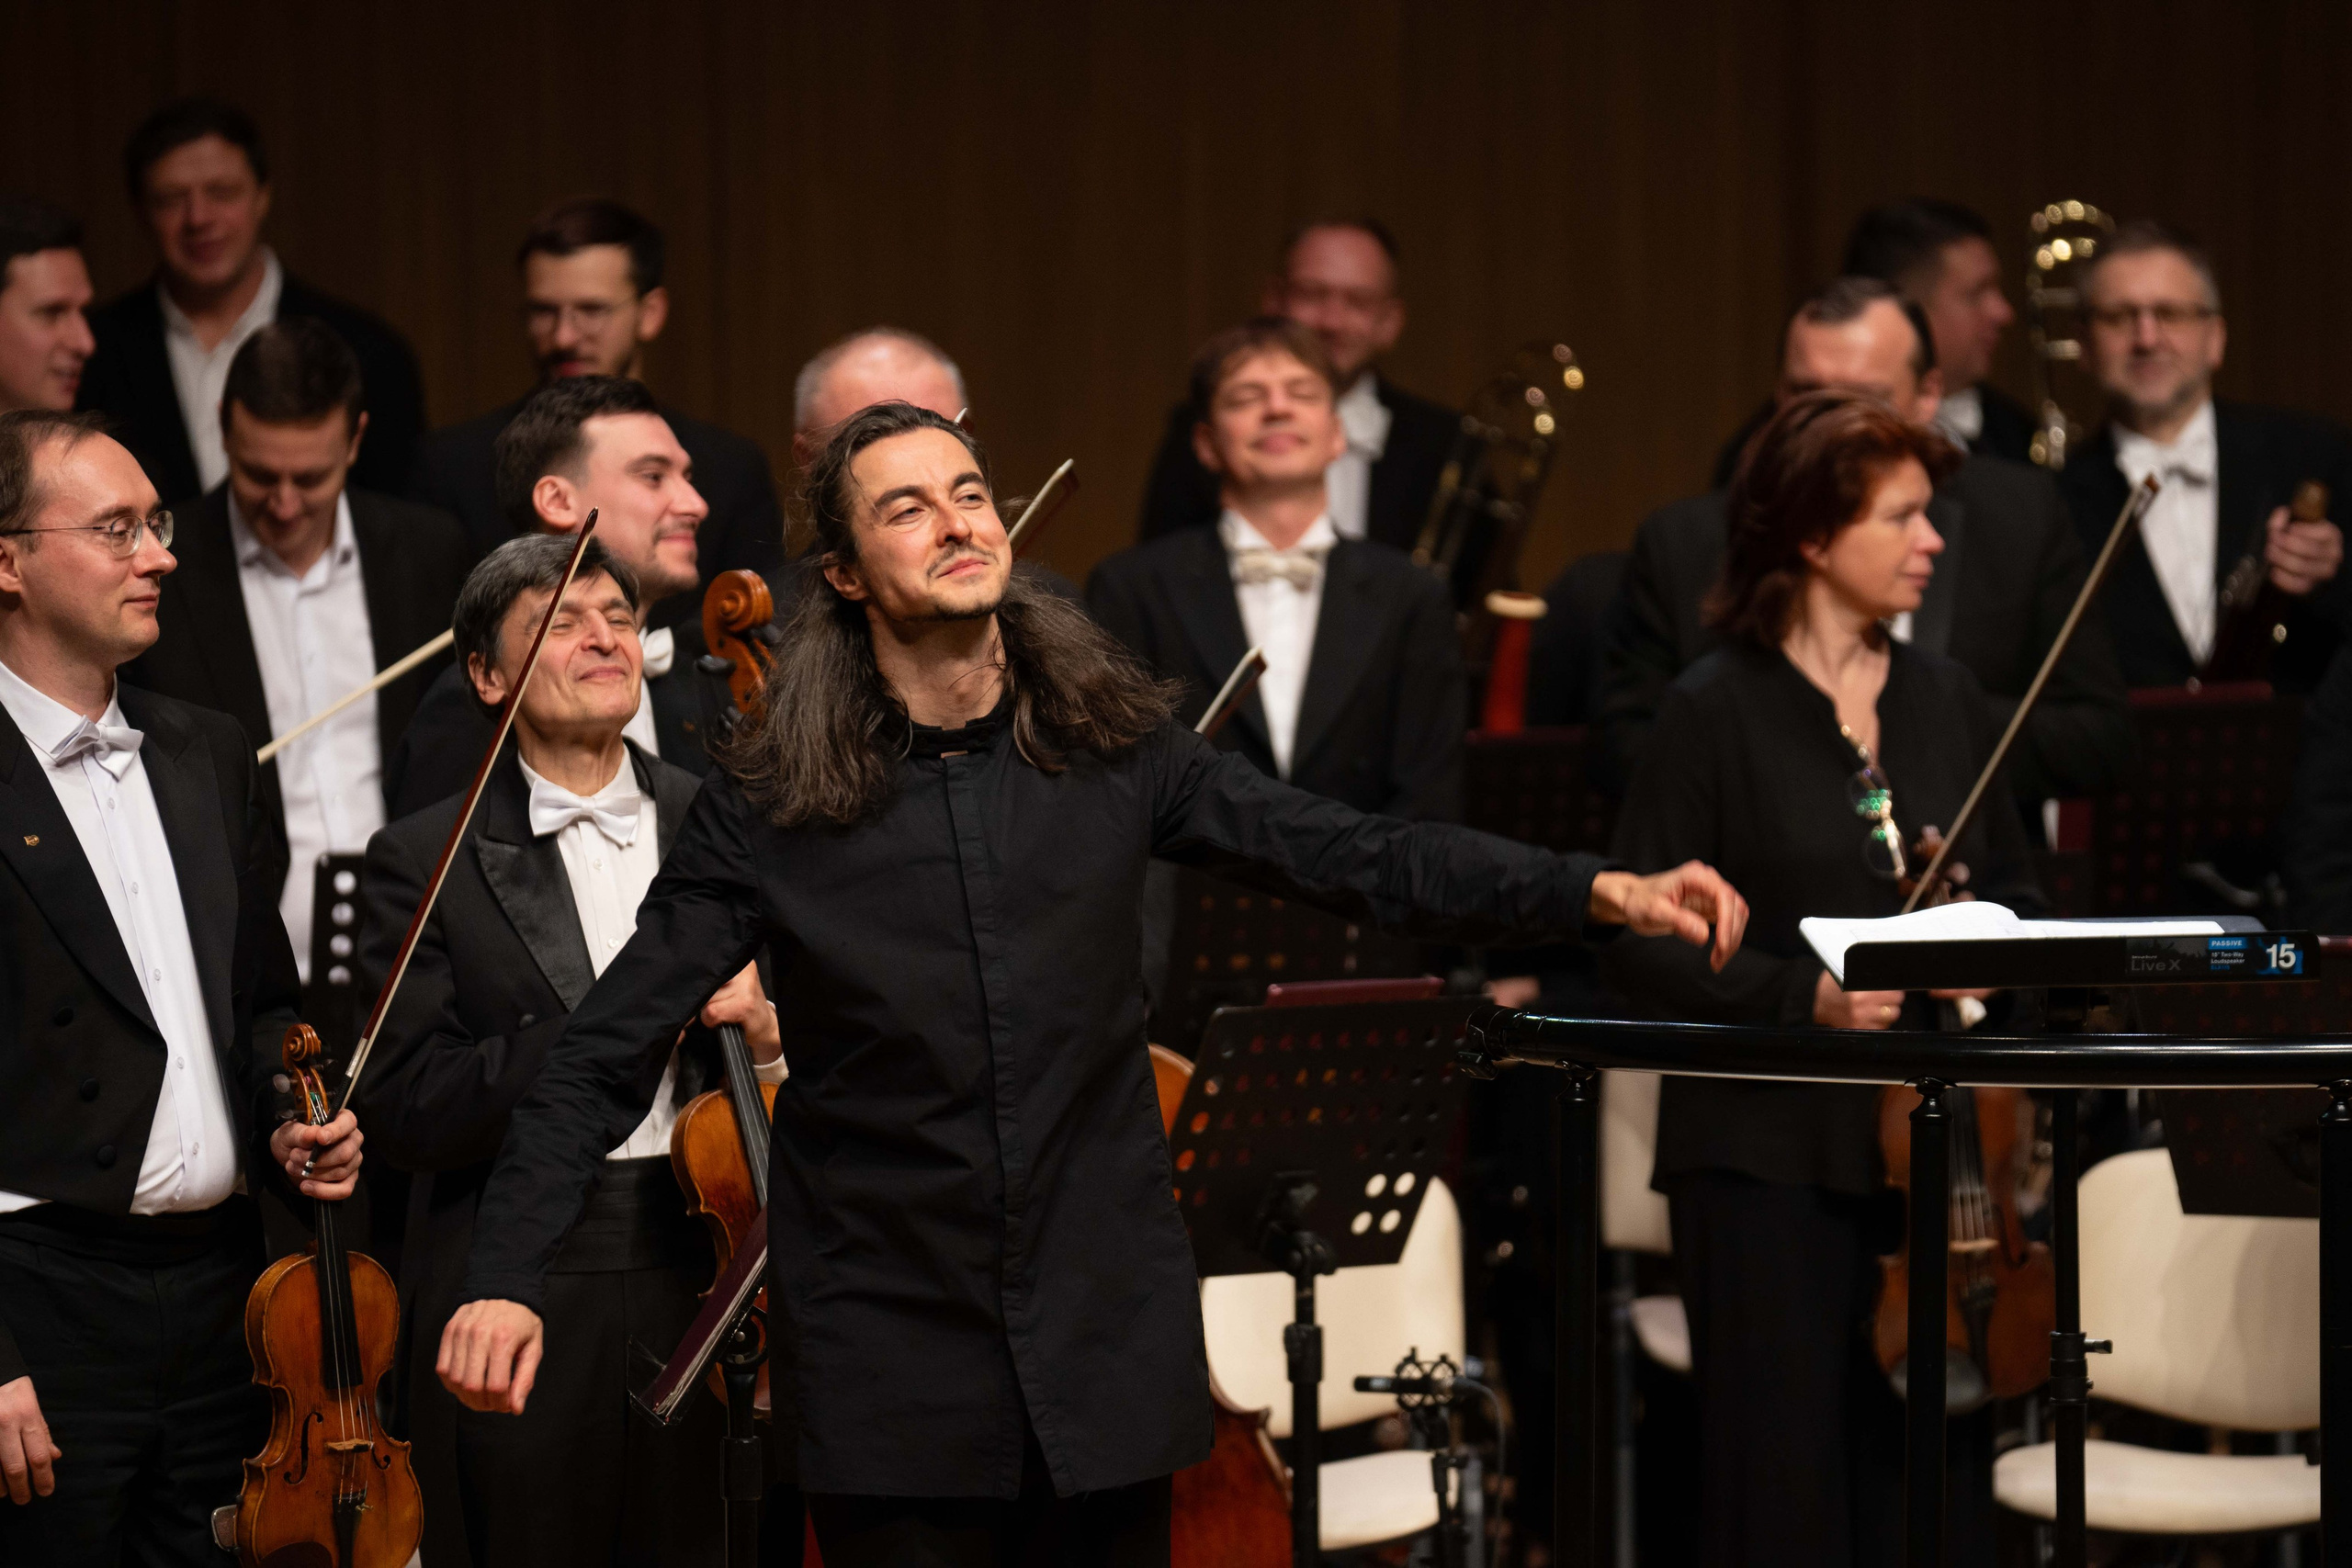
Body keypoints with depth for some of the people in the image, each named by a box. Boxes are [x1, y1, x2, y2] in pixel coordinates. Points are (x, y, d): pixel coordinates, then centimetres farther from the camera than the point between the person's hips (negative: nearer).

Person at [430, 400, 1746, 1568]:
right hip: (894, 1370, -2)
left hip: (1105, 1340, 2)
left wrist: (1602, 893, -16)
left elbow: (1354, 856, -4)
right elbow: (604, 1059, -6)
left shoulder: (1111, 748, 1)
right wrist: (506, 1277, -17)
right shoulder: (772, 807, -5)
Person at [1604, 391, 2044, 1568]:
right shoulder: (1719, 710, -6)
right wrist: (1802, 997, -19)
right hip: (1770, 1154, -4)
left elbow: (2012, 891, 19)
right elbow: (1637, 944, -8)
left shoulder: (1945, 698, 9)